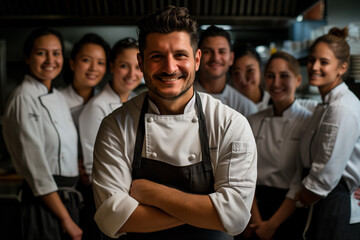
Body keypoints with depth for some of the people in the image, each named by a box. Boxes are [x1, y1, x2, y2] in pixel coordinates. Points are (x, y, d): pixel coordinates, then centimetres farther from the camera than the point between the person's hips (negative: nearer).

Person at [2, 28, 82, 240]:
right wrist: (66, 220, -15)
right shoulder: (24, 99, -13)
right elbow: (36, 167, -18)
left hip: (66, 198, 7)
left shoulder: (59, 98, 11)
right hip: (43, 204, -7)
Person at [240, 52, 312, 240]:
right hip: (257, 203, 3)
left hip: (291, 211, -3)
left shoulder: (309, 122, -9)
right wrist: (256, 219, -11)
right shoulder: (254, 122, 2)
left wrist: (272, 224, -12)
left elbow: (302, 183, -12)